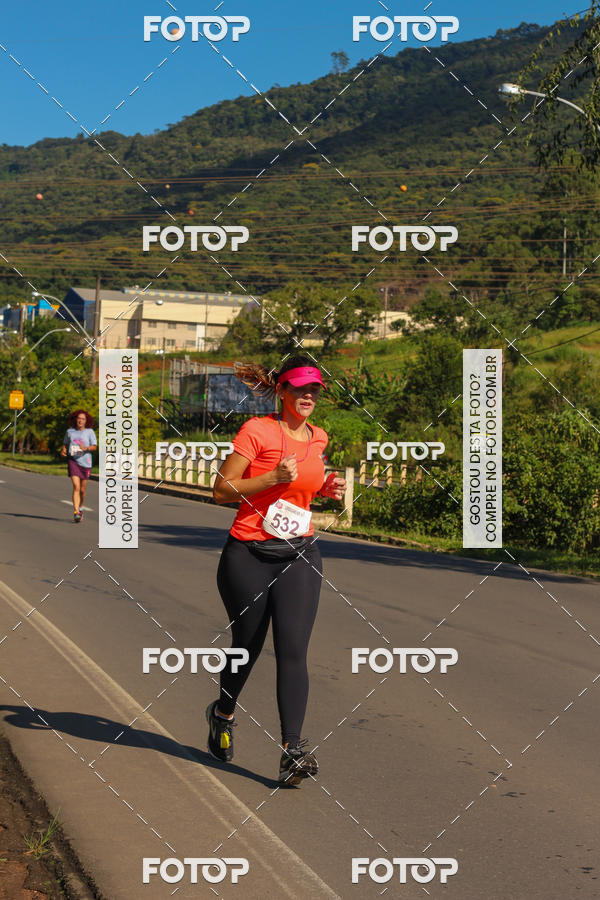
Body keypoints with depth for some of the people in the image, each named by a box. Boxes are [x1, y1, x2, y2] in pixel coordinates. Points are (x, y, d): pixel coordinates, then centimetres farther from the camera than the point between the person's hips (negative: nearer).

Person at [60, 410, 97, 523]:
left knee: (82, 490, 9)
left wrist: (86, 448, -24)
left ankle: (80, 508, 36)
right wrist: (63, 451, -2)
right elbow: (65, 444, 19)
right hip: (73, 461, 0)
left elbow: (94, 447, -4)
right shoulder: (69, 431, 8)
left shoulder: (89, 432, 2)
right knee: (76, 486, -16)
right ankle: (76, 513, -20)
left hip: (85, 463, 0)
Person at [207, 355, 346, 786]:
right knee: (247, 645, 10)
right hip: (249, 555, -3)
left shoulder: (318, 439, 10)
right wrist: (274, 477, -21)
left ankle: (293, 750, -14)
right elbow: (222, 490, -10)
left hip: (300, 555, 4)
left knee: (293, 650, -9)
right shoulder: (257, 430, -9)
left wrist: (325, 489, 6)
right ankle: (223, 714, 40)